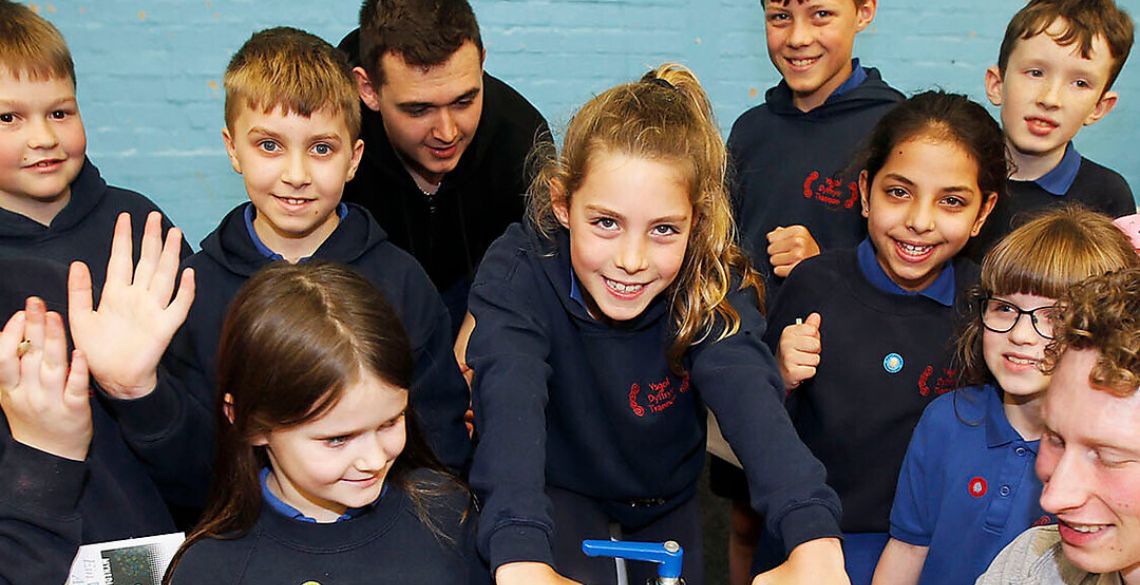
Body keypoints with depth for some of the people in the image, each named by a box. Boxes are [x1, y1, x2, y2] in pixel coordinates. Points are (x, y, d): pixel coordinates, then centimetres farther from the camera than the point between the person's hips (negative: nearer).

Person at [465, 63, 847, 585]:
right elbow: (511, 402, -46)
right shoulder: (519, 273, -30)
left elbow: (752, 401, -42)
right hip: (556, 492, -2)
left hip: (665, 504, 3)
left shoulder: (714, 288, -25)